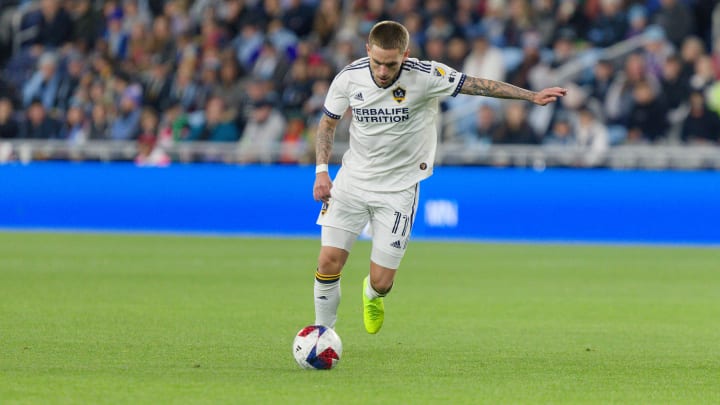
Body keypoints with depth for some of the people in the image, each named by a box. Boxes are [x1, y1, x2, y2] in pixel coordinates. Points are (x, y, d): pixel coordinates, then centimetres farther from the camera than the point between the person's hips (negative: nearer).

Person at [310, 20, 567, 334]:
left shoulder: (425, 76, -18)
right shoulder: (349, 78, -10)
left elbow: (478, 85, -11)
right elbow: (328, 122, 6)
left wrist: (532, 96, -14)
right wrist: (321, 170, -3)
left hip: (399, 188, -2)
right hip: (352, 179, 2)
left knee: (381, 282, -3)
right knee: (329, 261, -10)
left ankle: (372, 295, 36)